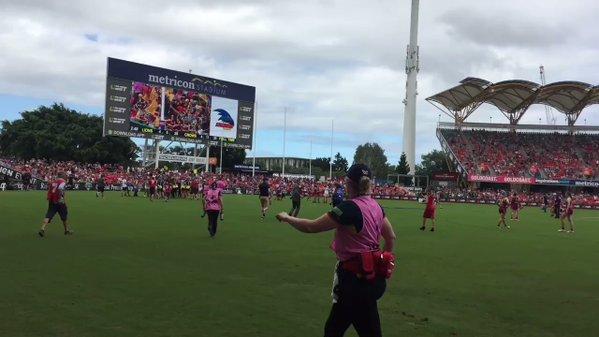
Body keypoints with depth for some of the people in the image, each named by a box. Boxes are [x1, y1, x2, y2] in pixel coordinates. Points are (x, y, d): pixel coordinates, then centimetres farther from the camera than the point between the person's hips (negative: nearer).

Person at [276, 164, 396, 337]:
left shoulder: (350, 208, -21)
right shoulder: (376, 206, 3)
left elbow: (311, 227, -17)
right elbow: (391, 237, 13)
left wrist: (286, 218, -2)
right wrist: (384, 262, 25)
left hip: (356, 279, -8)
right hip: (373, 276, 8)